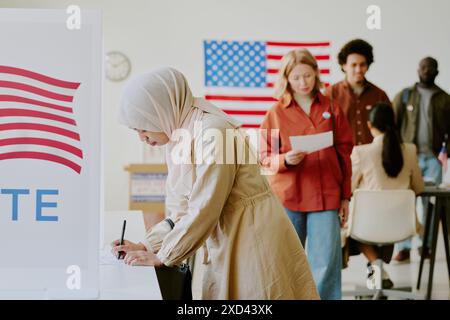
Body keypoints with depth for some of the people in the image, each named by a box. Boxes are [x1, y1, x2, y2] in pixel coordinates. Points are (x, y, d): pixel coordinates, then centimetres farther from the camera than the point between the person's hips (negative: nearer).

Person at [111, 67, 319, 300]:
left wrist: (162, 257, -12)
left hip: (253, 238, -8)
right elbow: (181, 211, 13)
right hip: (223, 248, 8)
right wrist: (146, 246, 3)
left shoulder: (212, 131, -19)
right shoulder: (177, 139, 8)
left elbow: (204, 210, -21)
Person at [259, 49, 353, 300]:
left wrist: (345, 196, 8)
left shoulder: (332, 110, 7)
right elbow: (265, 156, 4)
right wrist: (285, 159, -18)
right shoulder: (276, 113, 3)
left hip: (326, 197, 0)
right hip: (287, 197, 0)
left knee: (326, 265, -2)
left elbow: (345, 154, 10)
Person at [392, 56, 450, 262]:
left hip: (433, 157, 1)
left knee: (431, 203, 4)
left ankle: (427, 245, 13)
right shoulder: (404, 95, 8)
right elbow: (393, 124, 3)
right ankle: (404, 247, 0)